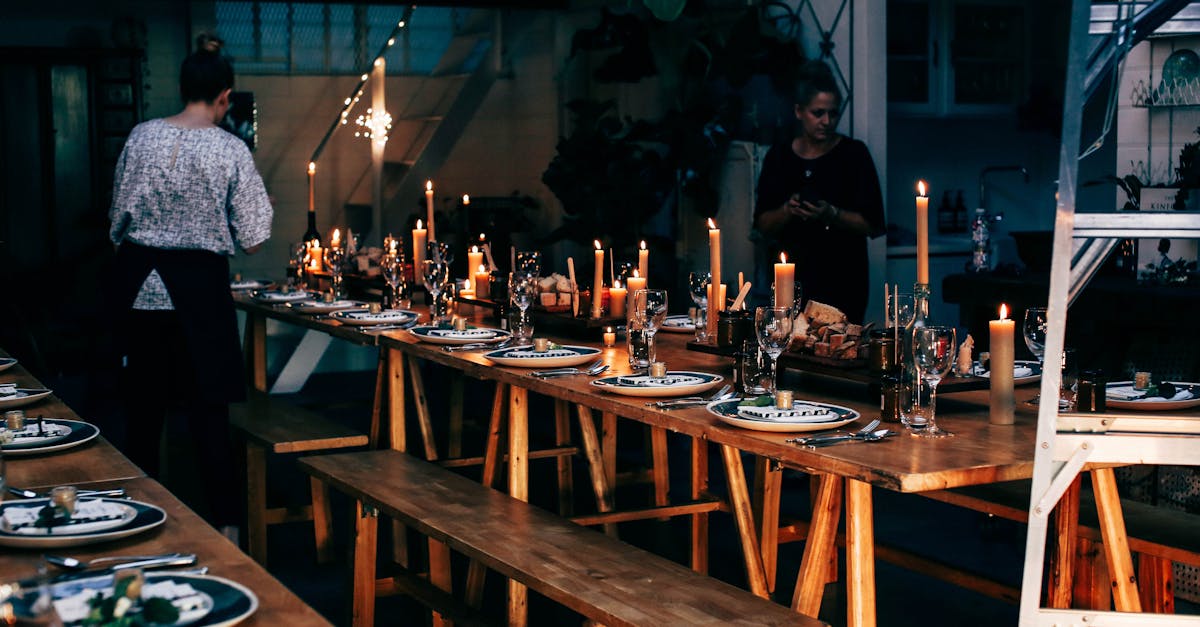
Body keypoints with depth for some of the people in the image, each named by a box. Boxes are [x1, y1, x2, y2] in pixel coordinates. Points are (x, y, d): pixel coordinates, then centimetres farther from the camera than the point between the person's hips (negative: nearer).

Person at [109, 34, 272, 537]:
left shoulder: (141, 137, 0)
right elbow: (251, 240, -6)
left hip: (139, 282, 3)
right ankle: (225, 520, 7)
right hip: (198, 284, -3)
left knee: (142, 401, 13)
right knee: (206, 406, 4)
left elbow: (118, 220, 7)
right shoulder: (230, 150, -8)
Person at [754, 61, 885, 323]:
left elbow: (874, 225, -5)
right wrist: (787, 211, -12)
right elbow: (762, 224, 6)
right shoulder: (779, 156, 7)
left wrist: (831, 215, -19)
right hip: (792, 279, 2)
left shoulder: (854, 153, -1)